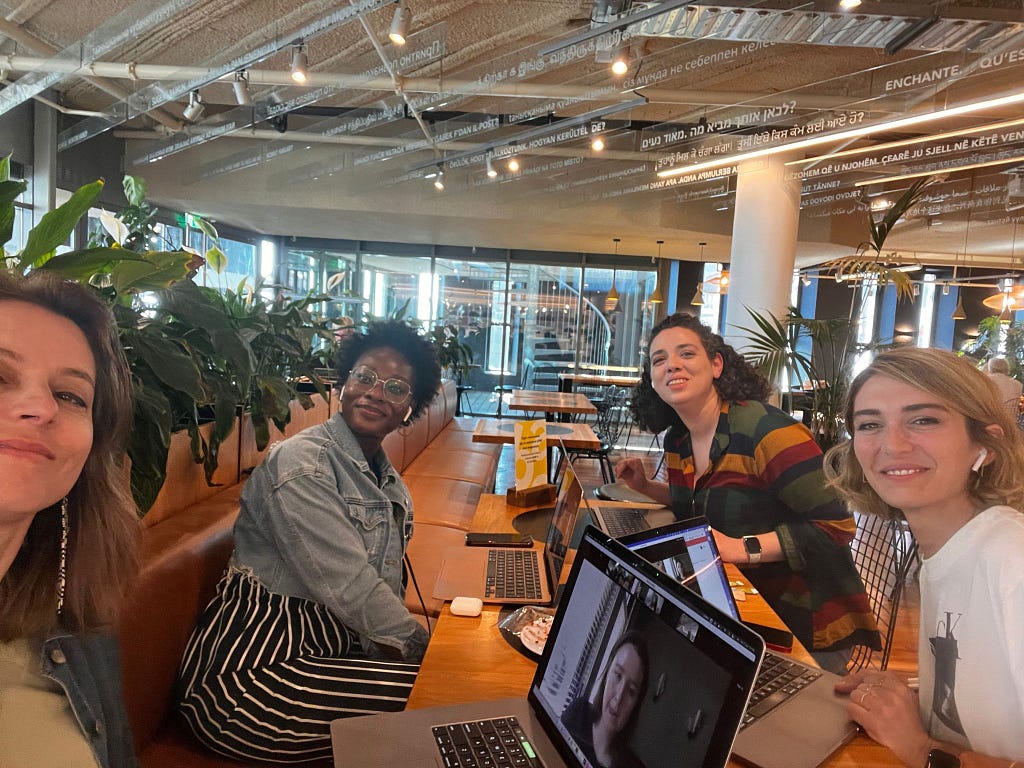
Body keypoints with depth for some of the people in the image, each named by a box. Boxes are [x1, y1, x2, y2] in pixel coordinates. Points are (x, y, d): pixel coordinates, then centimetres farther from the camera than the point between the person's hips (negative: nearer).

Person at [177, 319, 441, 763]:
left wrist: (396, 642, -7)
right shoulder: (302, 464, -17)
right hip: (253, 670, -8)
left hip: (327, 649, 8)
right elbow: (348, 587, -21)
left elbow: (385, 585, 9)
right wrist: (419, 645, -11)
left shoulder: (388, 481, 11)